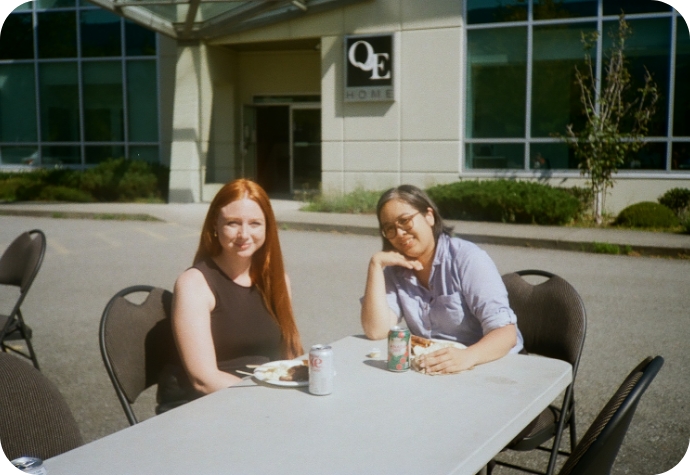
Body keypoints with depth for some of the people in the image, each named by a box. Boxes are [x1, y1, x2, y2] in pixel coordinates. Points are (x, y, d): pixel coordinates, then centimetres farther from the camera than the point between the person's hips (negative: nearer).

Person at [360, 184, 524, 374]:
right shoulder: (395, 268, 3)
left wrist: (467, 356, -38)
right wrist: (376, 264, -13)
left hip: (486, 365, -2)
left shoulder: (467, 259, -11)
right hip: (429, 368, 2)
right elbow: (376, 331, -9)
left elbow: (505, 332, -19)